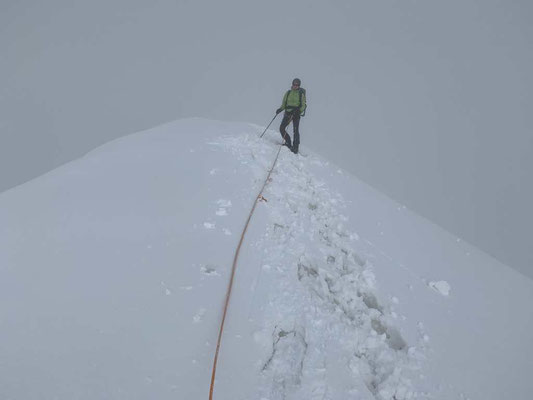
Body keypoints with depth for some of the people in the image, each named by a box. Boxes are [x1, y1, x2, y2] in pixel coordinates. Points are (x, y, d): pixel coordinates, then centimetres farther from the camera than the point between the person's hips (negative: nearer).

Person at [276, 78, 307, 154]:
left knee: (296, 130, -11)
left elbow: (303, 105, 1)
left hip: (296, 114, -3)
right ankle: (288, 143, 11)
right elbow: (284, 104, 14)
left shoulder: (301, 94, 3)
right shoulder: (288, 93, 10)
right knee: (281, 128, -6)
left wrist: (300, 111, -19)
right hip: (288, 113, 3)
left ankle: (295, 147, -7)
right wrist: (280, 109, -5)